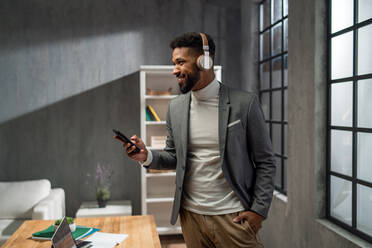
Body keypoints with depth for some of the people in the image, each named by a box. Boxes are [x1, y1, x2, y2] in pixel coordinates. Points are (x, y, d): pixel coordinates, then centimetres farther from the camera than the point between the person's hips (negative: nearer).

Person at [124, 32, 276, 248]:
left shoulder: (245, 103, -9)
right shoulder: (175, 107, 4)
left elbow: (266, 163, -4)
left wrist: (259, 210, -11)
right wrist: (147, 156, -7)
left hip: (233, 217, -3)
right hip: (191, 216, 4)